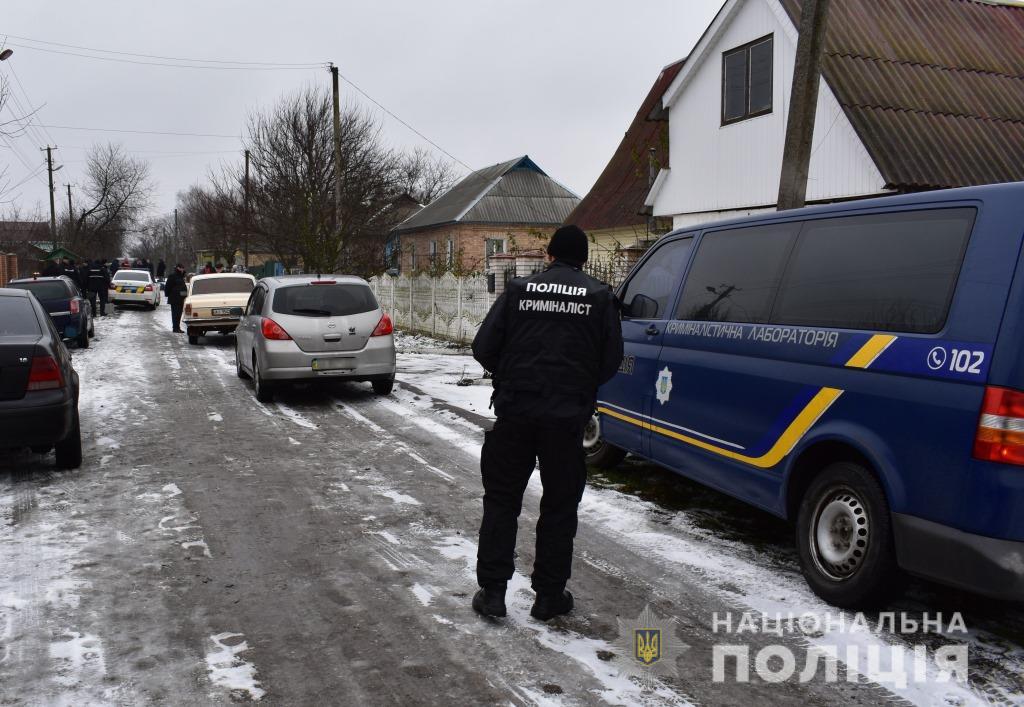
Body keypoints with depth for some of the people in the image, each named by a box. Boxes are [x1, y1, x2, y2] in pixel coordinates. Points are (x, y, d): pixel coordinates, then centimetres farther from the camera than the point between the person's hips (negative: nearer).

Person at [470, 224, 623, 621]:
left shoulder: (519, 289, 2)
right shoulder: (599, 296, 1)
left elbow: (483, 347, -1)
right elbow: (611, 359, 0)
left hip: (515, 411, 1)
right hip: (567, 416, 0)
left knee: (501, 500, 13)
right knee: (559, 506, 12)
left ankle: (492, 591, 15)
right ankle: (549, 596, 19)